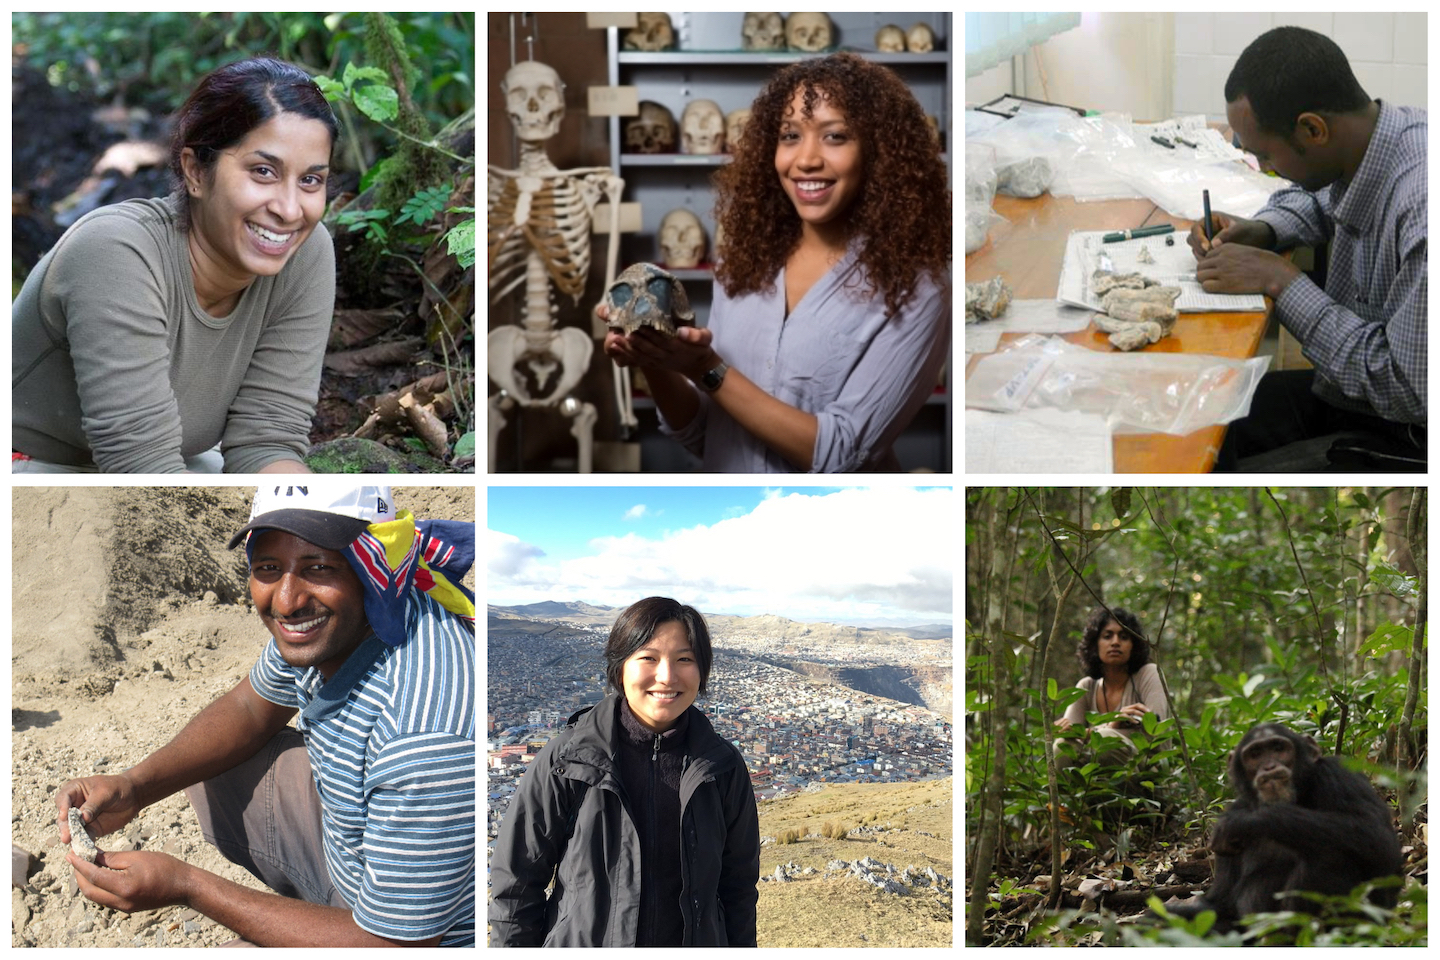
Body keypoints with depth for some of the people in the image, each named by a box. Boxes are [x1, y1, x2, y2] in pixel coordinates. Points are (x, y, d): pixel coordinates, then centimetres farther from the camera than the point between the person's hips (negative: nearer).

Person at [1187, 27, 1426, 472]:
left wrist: (1281, 281, -21)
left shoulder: (1422, 211, -33)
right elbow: (1312, 198, 22)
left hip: (1406, 440, -9)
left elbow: (1407, 391, -28)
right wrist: (1260, 231, -1)